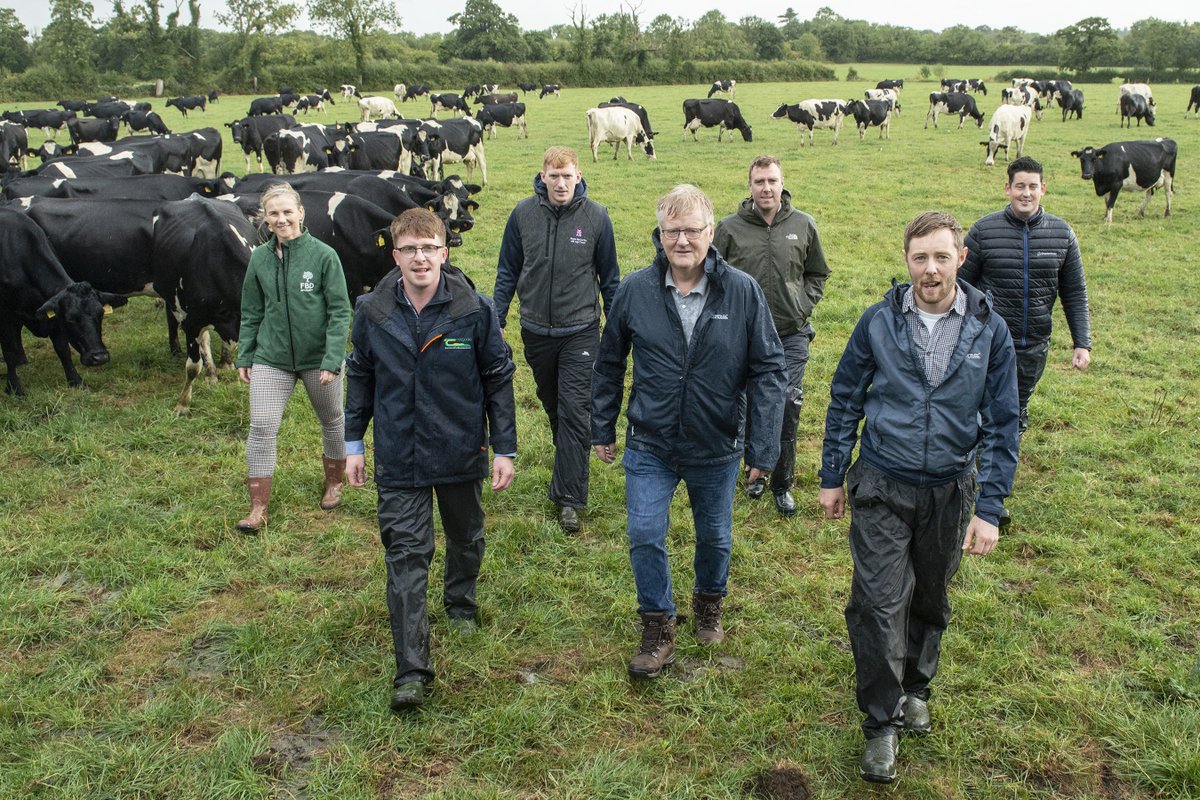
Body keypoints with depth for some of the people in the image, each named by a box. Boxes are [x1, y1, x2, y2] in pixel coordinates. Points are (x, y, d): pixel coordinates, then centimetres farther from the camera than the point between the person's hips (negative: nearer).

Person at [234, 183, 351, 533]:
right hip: (270, 359, 2)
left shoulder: (324, 255, -12)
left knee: (332, 421, 16)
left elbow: (340, 311, -11)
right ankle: (258, 509, 4)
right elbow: (251, 314, 8)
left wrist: (332, 360, -17)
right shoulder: (259, 258, -1)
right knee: (261, 428, -5)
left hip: (318, 357, -2)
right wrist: (244, 357, 7)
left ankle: (333, 485, 40)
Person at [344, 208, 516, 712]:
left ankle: (461, 604, 50)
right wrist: (353, 443, 7)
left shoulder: (474, 310, -10)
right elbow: (360, 378, 8)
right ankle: (411, 671, -2)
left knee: (466, 539, 20)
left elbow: (498, 379, -3)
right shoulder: (373, 312, -5)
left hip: (461, 452, 1)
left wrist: (504, 449, -3)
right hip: (398, 458, 0)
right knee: (405, 556, -5)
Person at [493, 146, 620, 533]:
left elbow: (609, 277, 2)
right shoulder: (523, 214, -3)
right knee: (553, 408, 17)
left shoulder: (596, 216, -7)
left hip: (580, 333, -2)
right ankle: (569, 470, 39)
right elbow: (508, 272, 6)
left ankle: (569, 498, -2)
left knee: (574, 413, -7)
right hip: (536, 332, 3)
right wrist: (496, 321, 2)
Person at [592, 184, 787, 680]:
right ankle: (658, 627, 21)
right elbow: (609, 365, 5)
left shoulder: (743, 292, -12)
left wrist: (763, 447, -9)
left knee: (715, 537, 17)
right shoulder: (634, 291, -9)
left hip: (717, 449, 0)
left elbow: (769, 371, -7)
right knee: (645, 537, -1)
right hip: (649, 446, 0)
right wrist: (603, 430, 9)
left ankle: (709, 602, 46)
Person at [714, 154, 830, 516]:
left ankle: (783, 485, 12)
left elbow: (817, 274, 15)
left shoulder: (803, 225, 2)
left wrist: (804, 306, 1)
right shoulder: (730, 227, -2)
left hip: (791, 335, 0)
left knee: (788, 408, -3)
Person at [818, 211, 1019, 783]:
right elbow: (844, 400, 3)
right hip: (882, 488, -1)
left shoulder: (989, 330, -6)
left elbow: (1002, 425, -3)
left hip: (950, 491, 1)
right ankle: (882, 725, 12)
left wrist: (990, 509, -7)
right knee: (878, 602, -4)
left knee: (930, 599, 18)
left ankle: (916, 687, 43)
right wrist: (832, 477, 4)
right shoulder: (879, 322, -7)